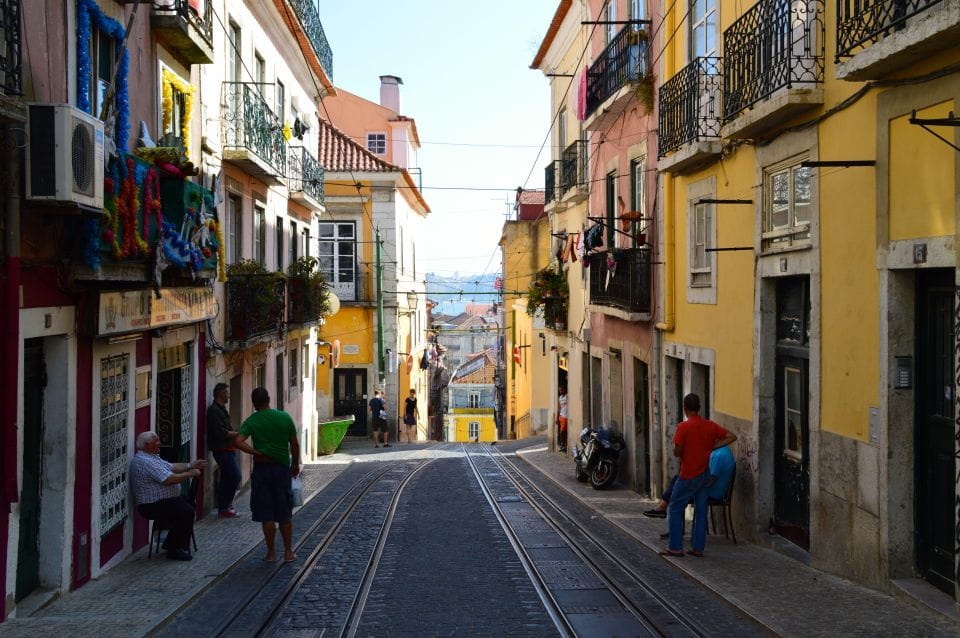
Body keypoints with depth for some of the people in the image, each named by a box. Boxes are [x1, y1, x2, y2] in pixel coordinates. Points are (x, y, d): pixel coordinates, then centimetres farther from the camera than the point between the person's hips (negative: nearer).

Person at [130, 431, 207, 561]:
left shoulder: (151, 457, 14)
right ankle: (175, 551, -12)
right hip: (153, 506, -12)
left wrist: (191, 465, 11)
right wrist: (191, 474, -15)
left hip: (161, 500, 12)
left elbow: (171, 467, 21)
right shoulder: (146, 461, -23)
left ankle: (170, 543, 18)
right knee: (186, 512, -21)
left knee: (188, 505, 12)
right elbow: (169, 480, -27)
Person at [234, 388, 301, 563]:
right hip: (282, 468, 1)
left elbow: (238, 441, -20)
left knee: (266, 514, 6)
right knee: (285, 513, 10)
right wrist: (295, 464, 15)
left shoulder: (251, 421, -5)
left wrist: (257, 453, -12)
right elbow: (295, 445, 2)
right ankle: (288, 552, 14)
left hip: (262, 468, -1)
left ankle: (271, 552, 10)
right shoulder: (284, 417, -2)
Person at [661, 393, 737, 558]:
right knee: (701, 511, 11)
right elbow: (732, 437, 4)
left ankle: (675, 547, 4)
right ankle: (698, 548, 12)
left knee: (675, 509, 6)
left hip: (688, 476, -5)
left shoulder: (683, 427, -15)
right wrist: (713, 446, 1)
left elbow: (677, 452, -16)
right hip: (705, 475, 5)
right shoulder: (710, 425, 1)